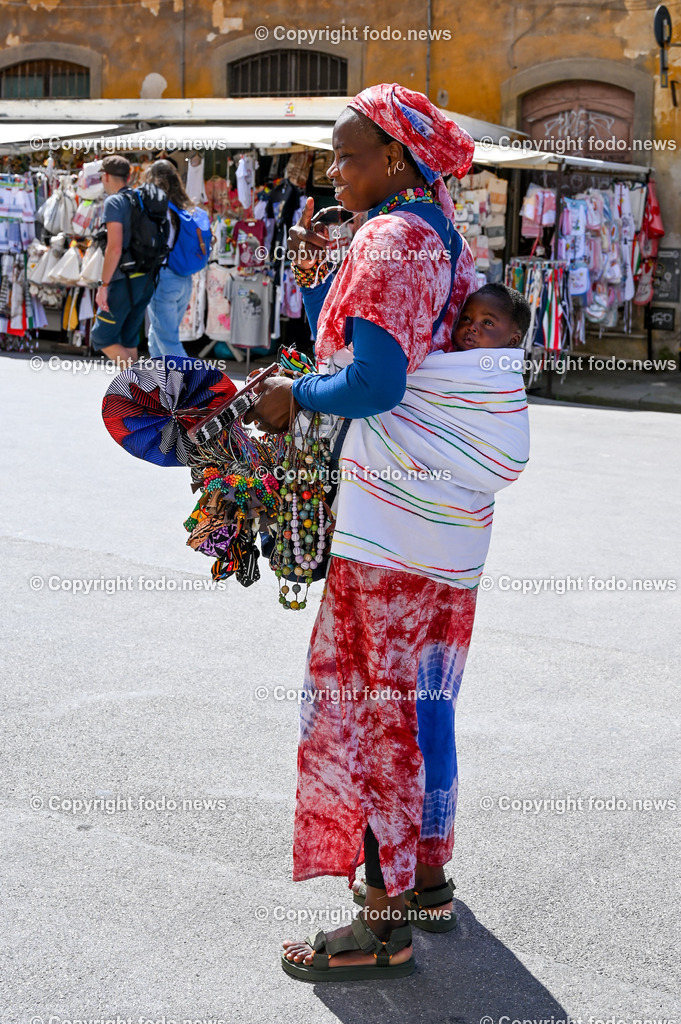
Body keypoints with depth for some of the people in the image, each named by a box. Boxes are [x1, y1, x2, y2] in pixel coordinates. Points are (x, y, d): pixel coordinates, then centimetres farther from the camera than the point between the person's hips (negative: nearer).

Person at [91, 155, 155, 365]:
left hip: (124, 282, -8)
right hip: (145, 282, 8)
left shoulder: (114, 202, -10)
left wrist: (103, 285, -17)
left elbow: (114, 247, -20)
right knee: (128, 341, 15)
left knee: (101, 338, 0)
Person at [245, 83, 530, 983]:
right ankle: (427, 881, 31)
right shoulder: (441, 235, 17)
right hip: (445, 510, 10)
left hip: (393, 517, -10)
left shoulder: (391, 239, -13)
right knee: (418, 697, 18)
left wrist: (294, 395, -6)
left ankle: (385, 925, 5)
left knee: (368, 701, -3)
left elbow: (372, 383, -23)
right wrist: (316, 282, 6)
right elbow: (347, 348, 19)